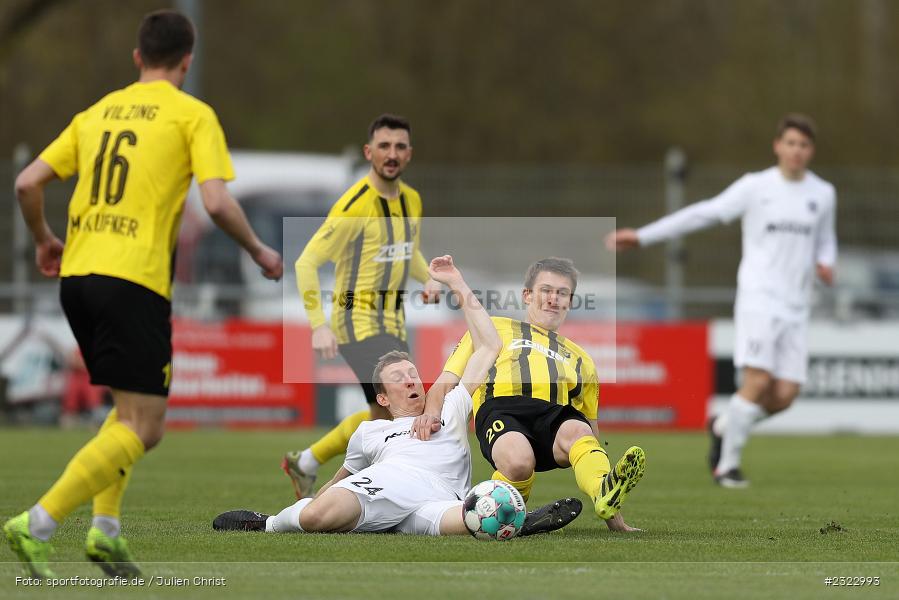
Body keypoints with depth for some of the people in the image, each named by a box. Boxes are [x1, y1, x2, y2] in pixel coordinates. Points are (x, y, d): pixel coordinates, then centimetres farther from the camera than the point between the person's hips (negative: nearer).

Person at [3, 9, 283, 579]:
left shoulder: (97, 112, 16)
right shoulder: (193, 114, 1)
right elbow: (217, 202, -10)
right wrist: (260, 252, 6)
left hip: (77, 274, 7)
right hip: (135, 280, -7)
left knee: (133, 407, 24)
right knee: (141, 430, -5)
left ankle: (105, 529, 11)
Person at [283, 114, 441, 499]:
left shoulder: (411, 200, 7)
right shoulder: (355, 206, -18)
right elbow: (306, 262, -17)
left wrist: (428, 279, 4)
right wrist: (318, 326, -23)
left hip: (392, 320, 9)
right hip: (358, 320, -9)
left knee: (383, 417, 17)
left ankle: (305, 463, 34)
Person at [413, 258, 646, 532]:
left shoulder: (579, 359, 37)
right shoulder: (494, 329, 31)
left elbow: (592, 437, 33)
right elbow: (445, 384, 22)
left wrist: (614, 519, 25)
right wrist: (432, 413, -4)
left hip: (557, 415, 2)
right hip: (502, 409, -2)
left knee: (577, 432, -37)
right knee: (518, 460, -39)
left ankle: (605, 492, -66)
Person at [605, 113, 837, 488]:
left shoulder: (823, 194, 12)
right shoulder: (755, 187, 1)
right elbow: (703, 214, 3)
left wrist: (825, 264, 1)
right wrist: (642, 236, -1)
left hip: (796, 306, 4)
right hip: (758, 298, -4)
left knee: (785, 394, -7)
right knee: (759, 380, -19)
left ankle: (723, 427, 21)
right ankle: (727, 465, -5)